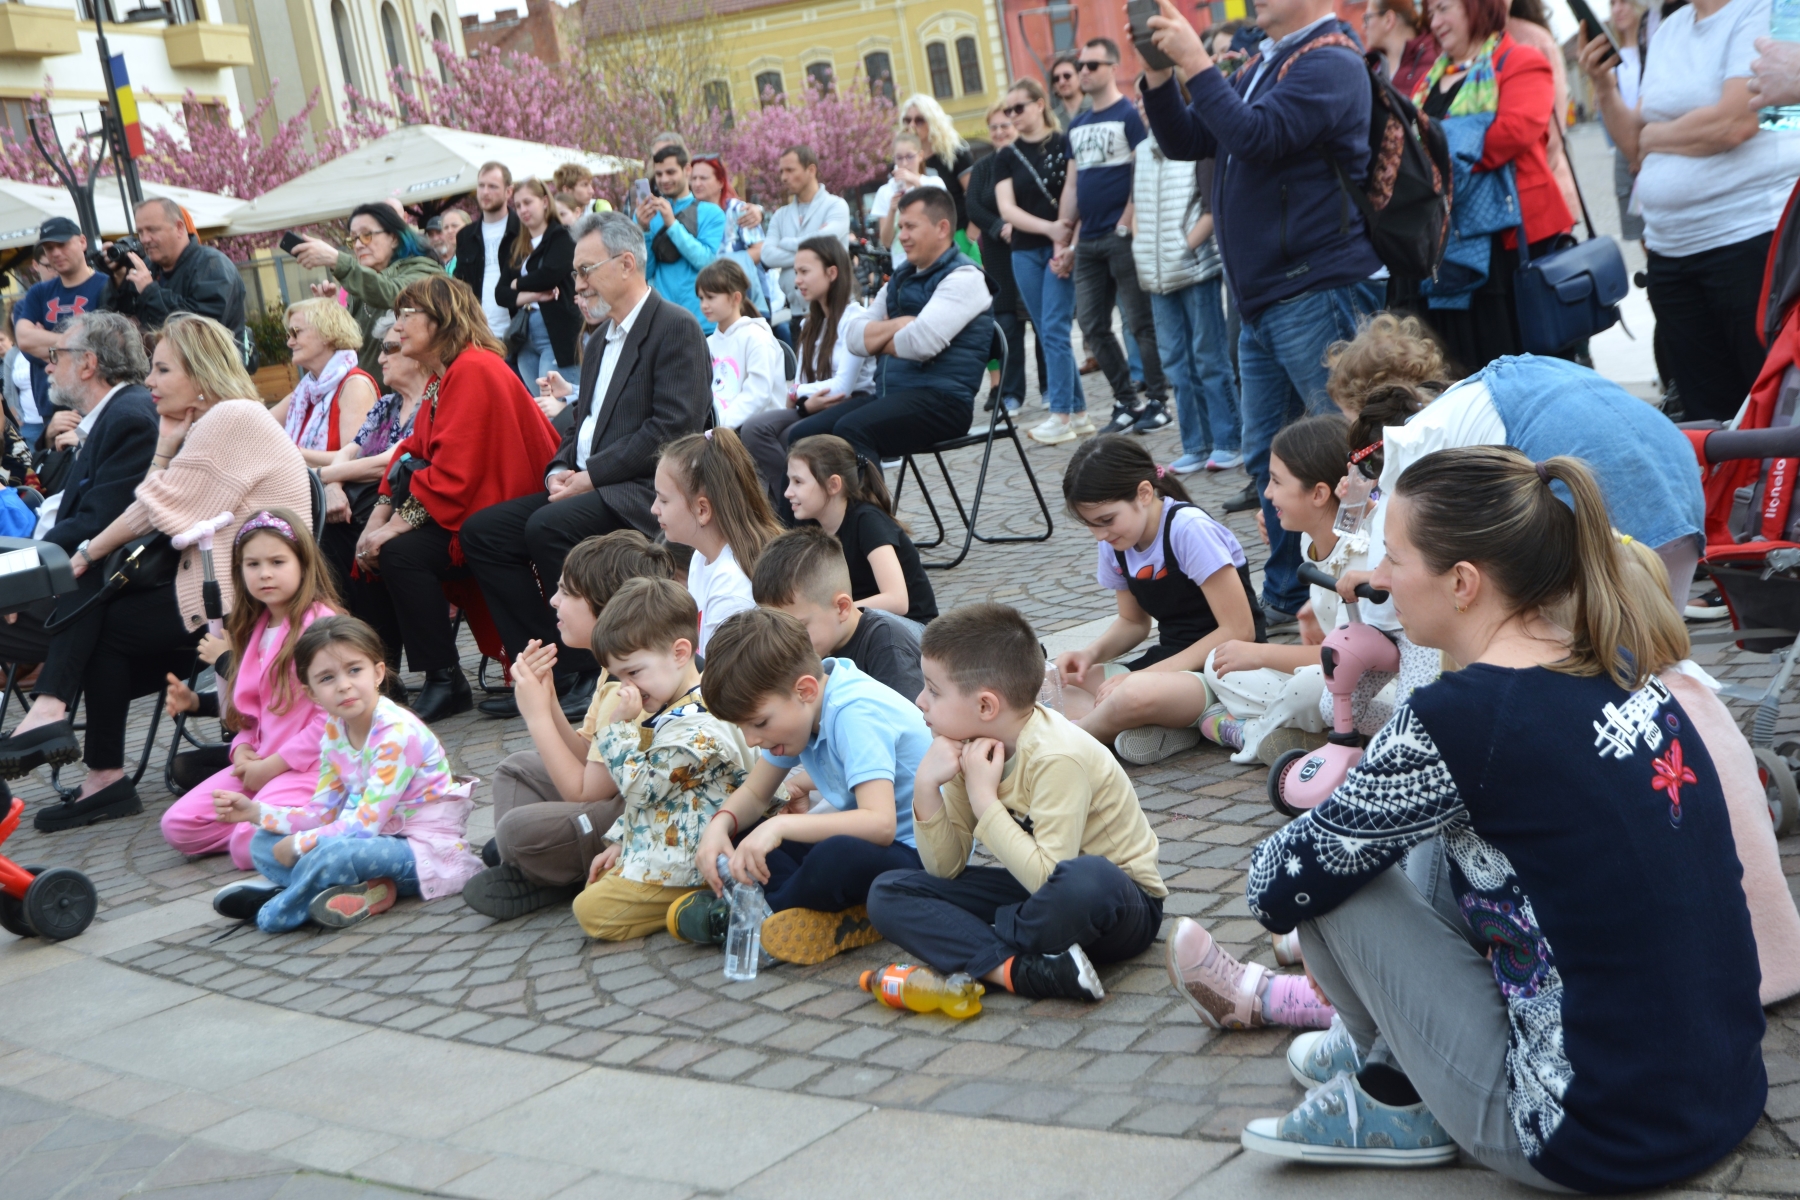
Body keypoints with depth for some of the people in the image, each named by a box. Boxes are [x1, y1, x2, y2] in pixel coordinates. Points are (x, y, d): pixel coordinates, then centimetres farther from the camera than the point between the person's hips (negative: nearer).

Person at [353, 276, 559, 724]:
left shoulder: (474, 371, -18)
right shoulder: (441, 376, 15)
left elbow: (453, 473, -25)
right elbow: (413, 453, 10)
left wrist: (396, 525, -22)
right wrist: (379, 516, -2)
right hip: (462, 508, 10)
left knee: (402, 551, -25)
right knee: (370, 549, 1)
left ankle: (445, 683, -15)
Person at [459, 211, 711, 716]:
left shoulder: (676, 328, -7)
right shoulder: (601, 339, 23)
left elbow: (674, 427, -17)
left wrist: (591, 476, -18)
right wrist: (559, 470, 2)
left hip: (648, 488, -9)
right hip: (588, 486, 9)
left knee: (549, 526, -31)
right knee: (483, 531, -5)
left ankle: (592, 671, -16)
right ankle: (550, 670, -5)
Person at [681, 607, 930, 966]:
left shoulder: (855, 714, -25)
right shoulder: (791, 709, 2)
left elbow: (881, 823, -35)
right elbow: (754, 794, 11)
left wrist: (780, 825, -40)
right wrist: (721, 824, -12)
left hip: (919, 855, -9)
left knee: (837, 857, -39)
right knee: (734, 832, -2)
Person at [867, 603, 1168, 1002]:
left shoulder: (1056, 757, -25)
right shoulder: (972, 748, -3)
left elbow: (1048, 879, -32)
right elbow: (945, 868, -3)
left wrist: (984, 799, -27)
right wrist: (926, 786, -18)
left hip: (1120, 908, -7)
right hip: (1036, 893, 7)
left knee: (1085, 882, -44)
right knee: (888, 892, -8)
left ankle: (975, 951, -16)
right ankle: (1017, 969, -26)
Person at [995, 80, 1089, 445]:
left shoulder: (1064, 145, -1)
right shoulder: (1006, 156, 9)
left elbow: (1072, 193, -8)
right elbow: (1007, 209, -1)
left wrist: (1064, 242, -17)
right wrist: (1049, 227, -14)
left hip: (1061, 249, -4)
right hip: (1026, 252, 5)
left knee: (1054, 329, -12)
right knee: (1049, 333, 5)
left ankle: (1061, 416, -10)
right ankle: (1078, 412, 12)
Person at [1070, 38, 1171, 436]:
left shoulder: (1129, 114, -5)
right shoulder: (1077, 126, 16)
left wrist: (1126, 224, -16)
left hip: (1122, 236, -8)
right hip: (1088, 240, 8)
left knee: (1141, 322, -2)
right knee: (1092, 326, 7)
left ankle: (1157, 401, 7)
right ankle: (1127, 402, 17)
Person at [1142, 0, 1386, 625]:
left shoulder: (1330, 64, -9)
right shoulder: (1260, 68, 18)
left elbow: (1255, 138, -23)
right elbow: (1184, 142, 19)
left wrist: (1195, 63, -17)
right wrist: (1158, 74, 4)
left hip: (1317, 293, -9)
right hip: (1262, 303, 9)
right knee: (1266, 456, 13)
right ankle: (1286, 594, 24)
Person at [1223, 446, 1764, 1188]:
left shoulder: (1458, 718, -21)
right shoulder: (1621, 666, 0)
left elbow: (1277, 887, -9)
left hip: (1600, 1145, -7)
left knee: (1329, 879, 0)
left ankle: (1400, 1104, 18)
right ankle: (1389, 1046, 28)